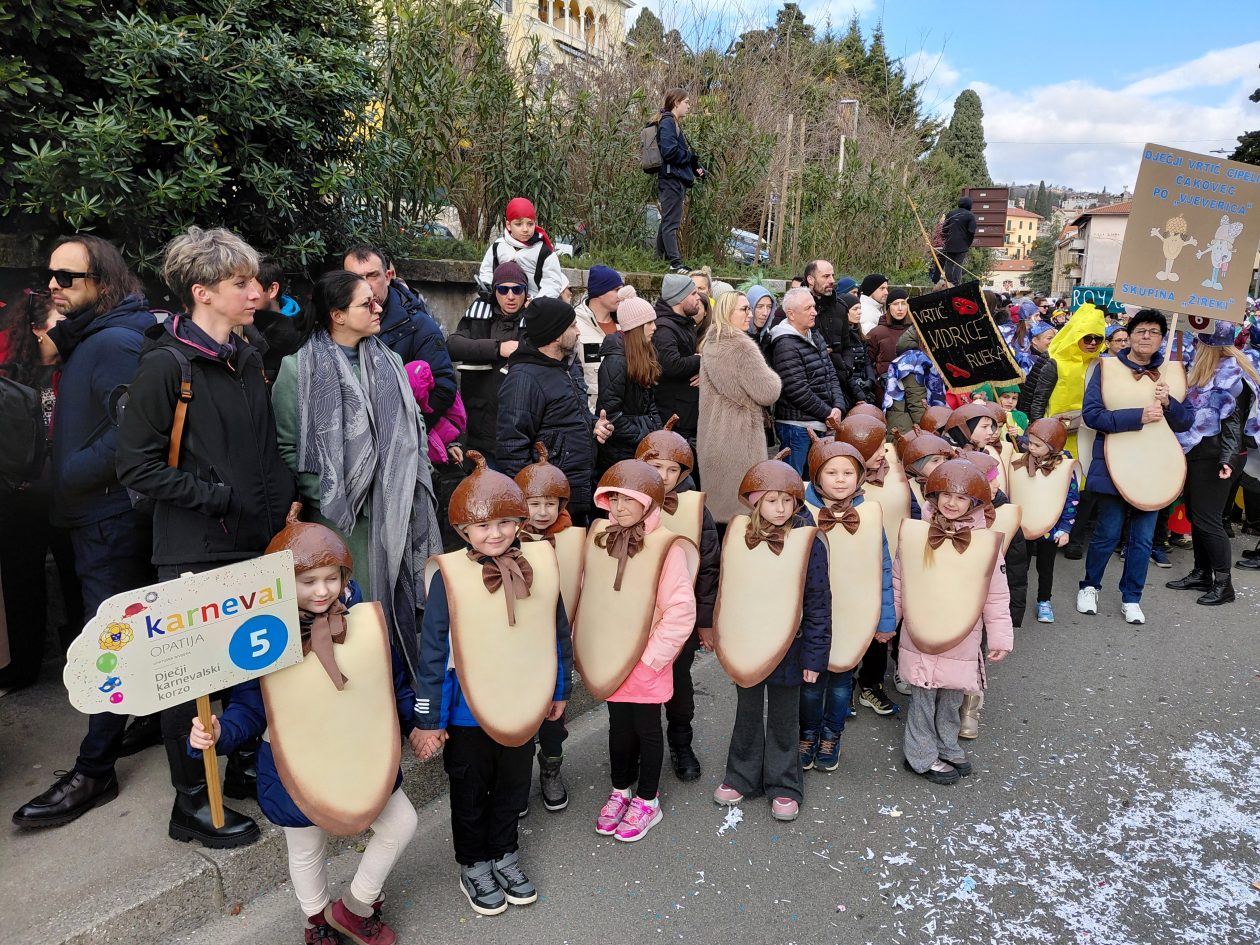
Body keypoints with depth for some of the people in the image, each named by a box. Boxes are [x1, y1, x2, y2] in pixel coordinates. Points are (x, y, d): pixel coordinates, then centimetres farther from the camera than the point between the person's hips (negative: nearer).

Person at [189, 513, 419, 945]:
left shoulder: (363, 621, -11)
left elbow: (393, 681, 0)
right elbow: (249, 706, -13)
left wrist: (413, 725, 1)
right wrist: (220, 732, -31)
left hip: (362, 756, 3)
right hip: (297, 768, -2)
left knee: (401, 824, 9)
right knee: (307, 850, 19)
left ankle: (356, 906, 34)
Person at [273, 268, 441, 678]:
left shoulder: (390, 363, 12)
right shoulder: (298, 369, -4)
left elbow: (415, 429, 11)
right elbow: (287, 446, -5)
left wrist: (415, 484, 2)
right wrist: (323, 495, -12)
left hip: (394, 511, 4)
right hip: (337, 515, -4)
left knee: (394, 604, 12)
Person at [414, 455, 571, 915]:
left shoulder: (539, 563, -9)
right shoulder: (450, 577, -19)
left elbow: (559, 633, 3)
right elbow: (432, 652, -14)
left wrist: (559, 689, 10)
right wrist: (429, 720, -11)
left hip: (523, 708, 3)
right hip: (467, 714, -3)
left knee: (514, 787, 23)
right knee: (470, 794, 19)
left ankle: (504, 855, 47)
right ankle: (473, 866, 42)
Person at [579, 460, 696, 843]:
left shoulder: (667, 547, -18)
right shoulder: (600, 538, -3)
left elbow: (681, 611, -18)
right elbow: (588, 598, 6)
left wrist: (650, 657, -15)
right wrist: (586, 648, 3)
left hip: (647, 664, -4)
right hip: (608, 660, 4)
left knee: (646, 728, 13)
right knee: (618, 725, 20)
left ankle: (647, 801, 33)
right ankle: (620, 791, 41)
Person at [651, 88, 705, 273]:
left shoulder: (674, 123, 21)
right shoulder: (668, 122, -10)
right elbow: (669, 151, -23)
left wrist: (696, 166, 6)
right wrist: (692, 158, -9)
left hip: (675, 179, 11)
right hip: (672, 179, -11)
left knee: (668, 221, 14)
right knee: (671, 222, -11)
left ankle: (660, 260, 20)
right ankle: (675, 263, -13)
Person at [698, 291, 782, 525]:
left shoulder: (710, 344, 10)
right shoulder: (741, 347, -17)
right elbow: (768, 393, -18)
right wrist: (773, 378, 2)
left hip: (713, 436, 9)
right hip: (739, 437, -9)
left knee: (718, 501, 16)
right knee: (741, 507, -1)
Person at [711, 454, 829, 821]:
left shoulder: (808, 543, -13)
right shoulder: (739, 538, -5)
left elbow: (818, 605, -9)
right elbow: (725, 593, 5)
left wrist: (813, 655, -9)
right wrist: (726, 640, 6)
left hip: (787, 650, -2)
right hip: (744, 649, 3)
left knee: (784, 721, 14)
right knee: (747, 716, 19)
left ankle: (784, 785, 31)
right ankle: (741, 776, 36)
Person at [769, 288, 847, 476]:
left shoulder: (814, 337, 13)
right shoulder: (785, 345, -16)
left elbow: (831, 375, 15)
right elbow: (798, 391, -20)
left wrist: (838, 407, -2)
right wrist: (828, 413, -11)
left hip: (819, 425, 9)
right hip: (797, 427, -8)